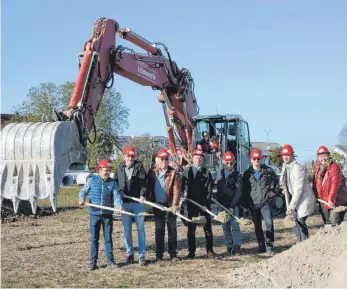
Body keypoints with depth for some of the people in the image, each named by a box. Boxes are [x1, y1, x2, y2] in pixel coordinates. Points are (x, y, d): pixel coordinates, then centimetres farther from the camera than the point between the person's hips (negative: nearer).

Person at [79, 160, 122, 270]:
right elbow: (84, 191, 4)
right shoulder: (92, 180, 0)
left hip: (108, 214, 1)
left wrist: (119, 206, -25)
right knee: (94, 239, 6)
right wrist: (82, 199, -18)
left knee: (108, 238, 8)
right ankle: (93, 261, 13)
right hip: (94, 214, -1)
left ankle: (110, 261, 15)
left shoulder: (112, 183, 1)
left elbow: (116, 196, -7)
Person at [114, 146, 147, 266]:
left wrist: (142, 195, -23)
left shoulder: (139, 167, -1)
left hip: (138, 202, -3)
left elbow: (143, 182, -9)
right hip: (124, 203, 3)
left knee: (140, 229, 4)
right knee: (127, 230, 9)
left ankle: (142, 255, 11)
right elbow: (115, 182, 12)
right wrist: (119, 191, -7)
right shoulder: (120, 168, 8)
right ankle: (129, 254, 20)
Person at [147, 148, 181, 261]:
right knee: (159, 229, 8)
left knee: (172, 229, 4)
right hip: (157, 204, 2)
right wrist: (149, 199, 0)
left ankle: (173, 253, 12)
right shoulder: (152, 172, 3)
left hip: (170, 205, -2)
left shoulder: (174, 173, -7)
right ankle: (159, 254, 14)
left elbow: (176, 190, -13)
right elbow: (149, 186, 9)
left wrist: (175, 205, -23)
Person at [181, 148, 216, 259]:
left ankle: (210, 251, 10)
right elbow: (182, 185, 5)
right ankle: (191, 251, 12)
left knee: (207, 228, 4)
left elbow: (209, 188, -5)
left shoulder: (206, 172, 2)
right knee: (191, 228, 5)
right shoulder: (187, 171, 8)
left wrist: (207, 201, -13)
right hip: (191, 204, 2)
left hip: (204, 203, -2)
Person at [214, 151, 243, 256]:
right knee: (225, 227, 5)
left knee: (235, 226, -7)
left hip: (233, 205, -4)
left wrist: (232, 206, -13)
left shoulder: (237, 175, -1)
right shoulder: (220, 174, 10)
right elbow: (217, 189, 16)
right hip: (222, 205, 4)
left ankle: (237, 247, -3)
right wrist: (217, 198, 2)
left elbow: (238, 192, -7)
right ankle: (229, 247, 11)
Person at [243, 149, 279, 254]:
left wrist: (273, 190, 6)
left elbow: (276, 180, 18)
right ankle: (261, 247, 20)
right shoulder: (247, 173, 5)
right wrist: (245, 204, 6)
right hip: (253, 204, 2)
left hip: (265, 202, -2)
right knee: (257, 226, 9)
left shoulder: (268, 170, 2)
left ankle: (269, 246, -4)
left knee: (269, 223, -13)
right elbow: (244, 190, 9)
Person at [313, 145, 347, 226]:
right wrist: (316, 194, 8)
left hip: (336, 198, -7)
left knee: (339, 219, -4)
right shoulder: (317, 166, -1)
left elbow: (335, 184, -30)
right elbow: (315, 181, 8)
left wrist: (331, 199, -37)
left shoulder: (334, 167, -22)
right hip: (323, 197, 7)